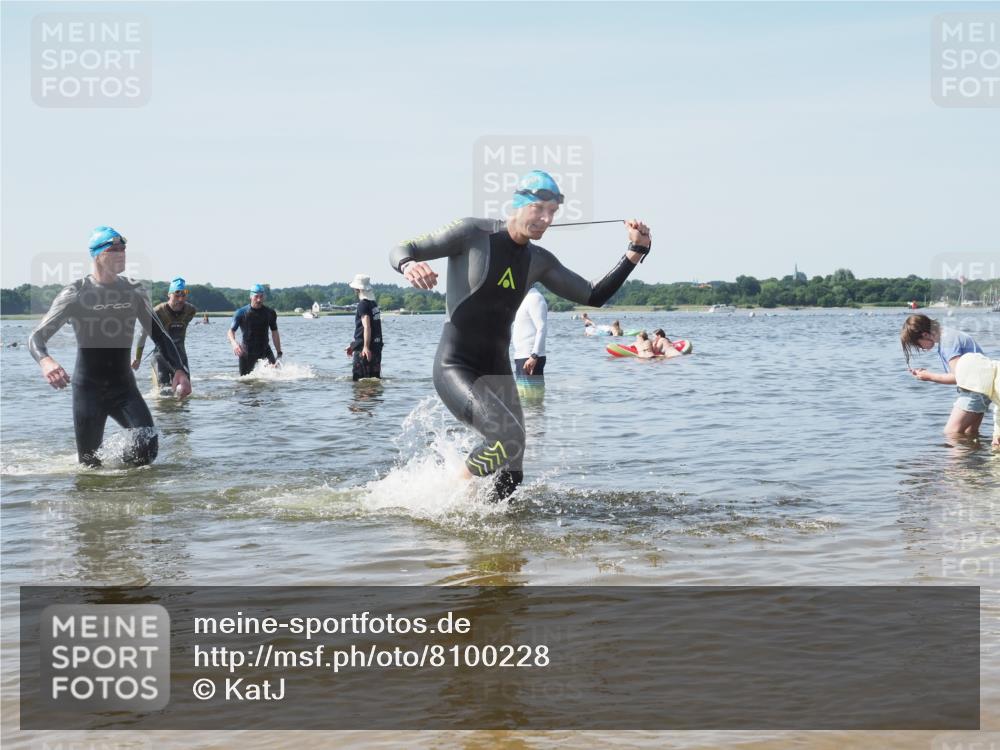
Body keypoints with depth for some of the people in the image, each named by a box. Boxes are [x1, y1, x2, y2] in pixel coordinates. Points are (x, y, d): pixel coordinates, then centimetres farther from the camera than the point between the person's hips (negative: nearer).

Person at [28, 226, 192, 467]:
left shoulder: (134, 292, 2)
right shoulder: (75, 294, -9)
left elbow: (159, 335, 8)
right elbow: (37, 337, -11)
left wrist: (179, 370, -9)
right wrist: (45, 361, -35)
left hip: (124, 386, 3)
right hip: (88, 389, -2)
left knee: (148, 446, -18)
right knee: (90, 465, -2)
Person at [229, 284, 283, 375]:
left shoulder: (270, 313, 2)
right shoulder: (241, 313, -5)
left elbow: (274, 333, 10)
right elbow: (231, 331, -3)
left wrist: (279, 353, 7)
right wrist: (234, 343, -25)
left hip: (264, 350, 1)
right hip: (247, 351, -1)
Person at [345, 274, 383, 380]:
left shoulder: (363, 304, -12)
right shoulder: (374, 304, 16)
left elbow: (367, 327, -23)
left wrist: (366, 347, -29)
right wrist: (353, 345, 30)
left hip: (365, 349, -9)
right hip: (376, 347, 9)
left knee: (359, 379, -5)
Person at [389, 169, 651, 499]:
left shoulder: (539, 261, 10)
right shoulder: (472, 233, -7)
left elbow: (594, 296, 15)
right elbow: (400, 250, -5)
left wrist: (636, 251, 6)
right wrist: (409, 265, -30)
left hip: (497, 372, 7)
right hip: (454, 368, -6)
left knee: (511, 477, 1)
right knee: (509, 437, -27)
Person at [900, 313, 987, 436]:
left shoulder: (948, 341, -18)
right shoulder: (946, 336, 12)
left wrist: (930, 377, -12)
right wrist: (926, 373, 4)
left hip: (976, 390, -10)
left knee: (951, 433, -12)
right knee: (969, 434, 12)